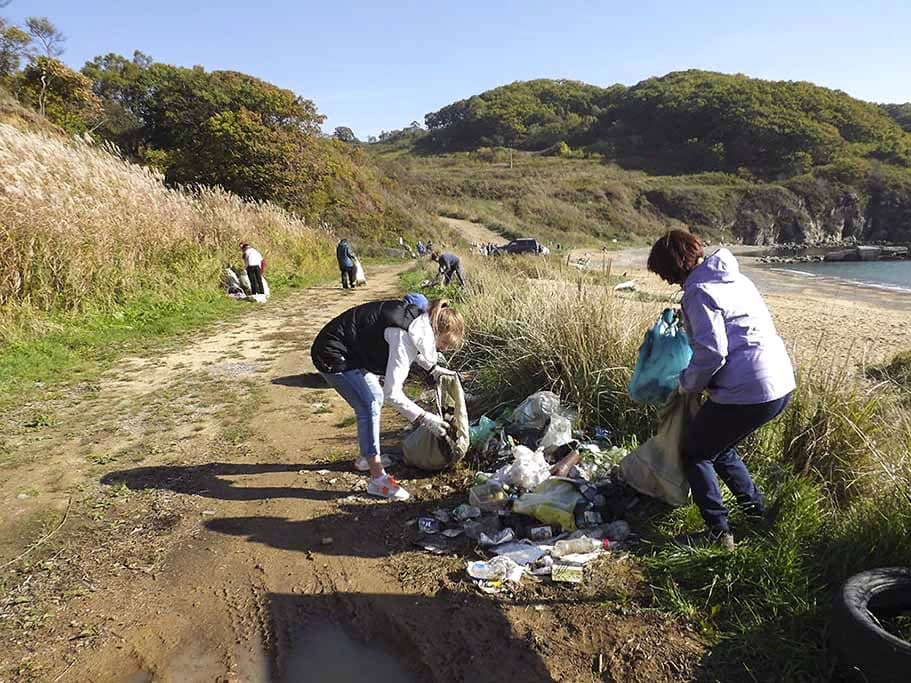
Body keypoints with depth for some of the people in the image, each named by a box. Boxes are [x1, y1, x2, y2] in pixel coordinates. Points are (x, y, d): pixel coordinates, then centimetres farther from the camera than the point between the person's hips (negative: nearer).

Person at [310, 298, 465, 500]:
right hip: (333, 356, -10)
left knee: (376, 398, 18)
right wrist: (425, 418, -22)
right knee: (369, 407, -13)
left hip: (350, 352, 10)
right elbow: (392, 393, -29)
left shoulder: (418, 319, -2)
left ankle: (367, 457, 34)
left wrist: (434, 368, 16)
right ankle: (377, 480, -6)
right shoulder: (404, 336, -29)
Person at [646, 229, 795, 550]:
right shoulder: (735, 278, 15)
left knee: (695, 453, 9)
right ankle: (758, 511, 34)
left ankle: (719, 532, 12)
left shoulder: (699, 293, -13)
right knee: (720, 447, 27)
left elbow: (711, 353, -22)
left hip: (747, 393, -9)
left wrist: (686, 383, -4)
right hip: (782, 383, 9)